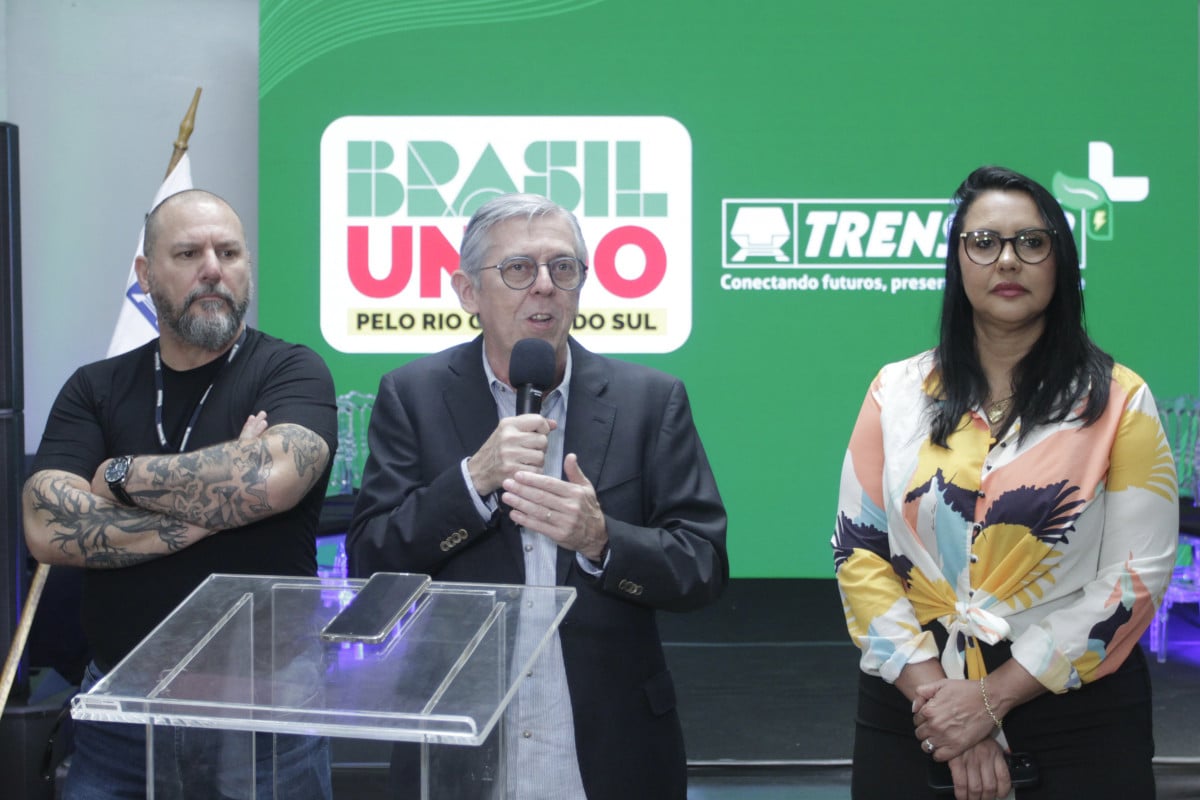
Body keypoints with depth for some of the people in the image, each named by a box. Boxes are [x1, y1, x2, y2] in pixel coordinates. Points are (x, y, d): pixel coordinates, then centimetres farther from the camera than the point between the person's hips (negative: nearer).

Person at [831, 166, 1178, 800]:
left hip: (1076, 711, -1)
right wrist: (937, 693, -11)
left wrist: (993, 697, -13)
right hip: (911, 706, 2)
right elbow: (858, 552, -1)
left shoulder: (1119, 401, -2)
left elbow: (1137, 575, -7)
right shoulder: (897, 391, 2)